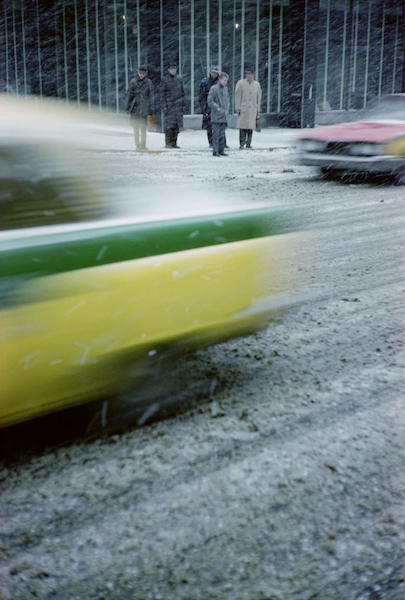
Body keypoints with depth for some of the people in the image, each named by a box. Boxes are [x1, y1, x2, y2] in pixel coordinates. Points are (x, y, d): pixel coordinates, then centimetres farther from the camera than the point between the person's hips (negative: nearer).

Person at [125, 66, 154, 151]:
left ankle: (143, 145, -2)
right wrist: (127, 107, 2)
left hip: (144, 107, -1)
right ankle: (137, 144, 11)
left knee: (143, 126, -5)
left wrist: (151, 108, 0)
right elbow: (129, 95, 5)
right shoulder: (133, 82, 2)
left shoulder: (149, 82, 2)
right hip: (135, 106, 1)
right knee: (135, 126, 5)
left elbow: (150, 96, 4)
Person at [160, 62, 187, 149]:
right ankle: (168, 143, -4)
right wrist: (164, 106, -8)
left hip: (178, 105, 4)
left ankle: (174, 143, 9)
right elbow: (162, 94, -1)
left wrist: (184, 104, 10)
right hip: (169, 105, -4)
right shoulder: (164, 80, 0)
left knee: (177, 125, 3)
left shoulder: (179, 79, 10)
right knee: (169, 124, -9)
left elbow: (183, 92, 15)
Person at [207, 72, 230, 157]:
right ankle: (215, 151, -3)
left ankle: (221, 150, 12)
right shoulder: (214, 88, -7)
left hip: (224, 116, 6)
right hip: (216, 116, -6)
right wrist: (217, 108, -14)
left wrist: (227, 109, 11)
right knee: (216, 134, -6)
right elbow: (210, 101, -10)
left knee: (222, 134, 8)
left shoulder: (225, 88, 13)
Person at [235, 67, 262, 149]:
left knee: (251, 127, 1)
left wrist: (258, 109, 11)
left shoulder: (257, 84, 13)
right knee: (243, 127, -8)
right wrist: (237, 108, -5)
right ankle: (242, 144, -3)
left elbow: (259, 97, 16)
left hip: (253, 109, 3)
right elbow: (237, 97, 1)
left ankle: (248, 144, 7)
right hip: (243, 109, -3)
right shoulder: (240, 83, 2)